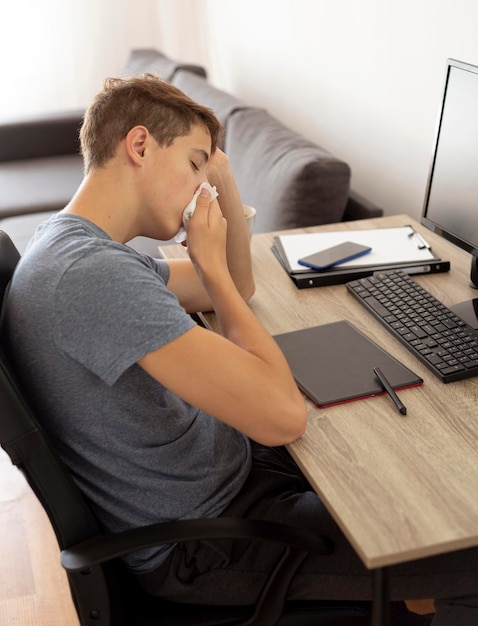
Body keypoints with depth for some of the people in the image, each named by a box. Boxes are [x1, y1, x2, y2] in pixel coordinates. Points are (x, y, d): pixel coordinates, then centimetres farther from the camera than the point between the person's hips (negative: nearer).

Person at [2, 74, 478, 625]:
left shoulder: (72, 243, 3)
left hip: (221, 460, 10)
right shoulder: (93, 274, -31)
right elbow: (283, 415, -32)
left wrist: (225, 186, -1)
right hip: (196, 542, -9)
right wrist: (211, 263, -20)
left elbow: (236, 291, 14)